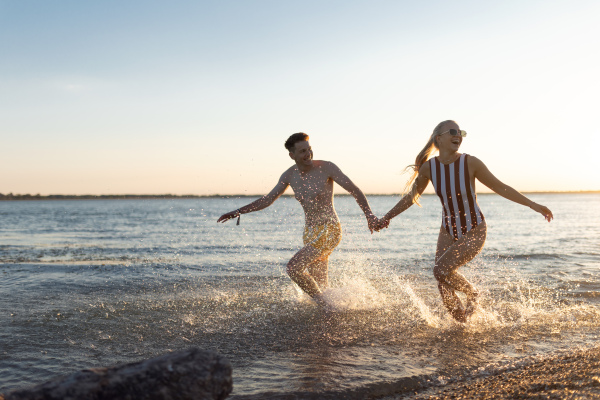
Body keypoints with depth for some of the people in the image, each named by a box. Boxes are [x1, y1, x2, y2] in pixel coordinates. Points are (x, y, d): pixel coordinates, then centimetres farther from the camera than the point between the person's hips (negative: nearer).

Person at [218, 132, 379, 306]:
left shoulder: (326, 168, -12)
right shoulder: (290, 175, 3)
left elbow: (354, 190, -10)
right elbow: (267, 200, 11)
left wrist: (369, 215, -19)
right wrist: (238, 212, 4)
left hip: (329, 230, -6)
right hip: (310, 233, 6)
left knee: (293, 268, -18)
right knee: (319, 285, 10)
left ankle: (325, 304, -1)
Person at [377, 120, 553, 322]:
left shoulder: (470, 162, -18)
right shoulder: (428, 167, -10)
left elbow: (500, 187, -9)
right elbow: (411, 196, 6)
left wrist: (533, 205, -11)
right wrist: (386, 218, 10)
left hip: (474, 232, -4)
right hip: (448, 232, 4)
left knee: (441, 270, -21)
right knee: (444, 288, 0)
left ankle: (472, 294, 9)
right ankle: (463, 323, 26)